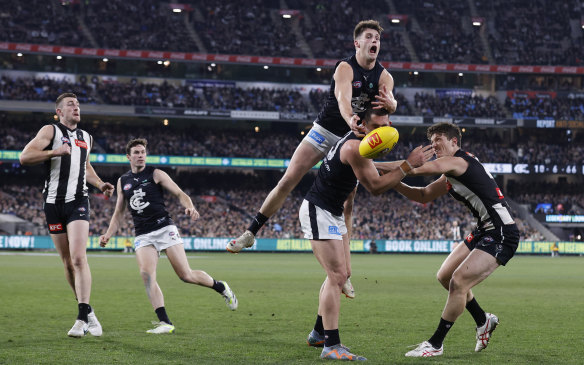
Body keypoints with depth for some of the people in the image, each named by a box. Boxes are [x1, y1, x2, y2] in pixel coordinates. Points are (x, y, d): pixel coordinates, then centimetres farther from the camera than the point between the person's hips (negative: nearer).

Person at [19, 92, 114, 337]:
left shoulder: (86, 138, 17)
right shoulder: (50, 131, 2)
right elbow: (24, 157, -11)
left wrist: (100, 184, 17)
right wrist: (55, 152, -21)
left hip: (78, 202, 1)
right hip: (54, 204, -1)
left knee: (79, 258, -16)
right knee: (67, 262, 4)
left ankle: (83, 316, -20)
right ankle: (87, 311, 17)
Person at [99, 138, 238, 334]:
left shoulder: (156, 174, 4)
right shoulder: (122, 181, 15)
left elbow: (180, 194, -1)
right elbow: (119, 213, 22)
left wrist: (189, 207, -22)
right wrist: (108, 235, 8)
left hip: (165, 228, -3)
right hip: (142, 236, 3)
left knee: (186, 275, -8)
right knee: (146, 274, -21)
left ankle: (221, 287, 20)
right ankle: (165, 323, -22)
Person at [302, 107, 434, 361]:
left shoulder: (360, 142, 8)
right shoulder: (355, 147, -23)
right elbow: (375, 187, -22)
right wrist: (409, 165, -21)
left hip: (334, 214, 11)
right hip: (318, 212, -11)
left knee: (341, 274, 16)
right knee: (337, 276, -16)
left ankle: (318, 334, 27)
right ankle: (331, 347, -19)